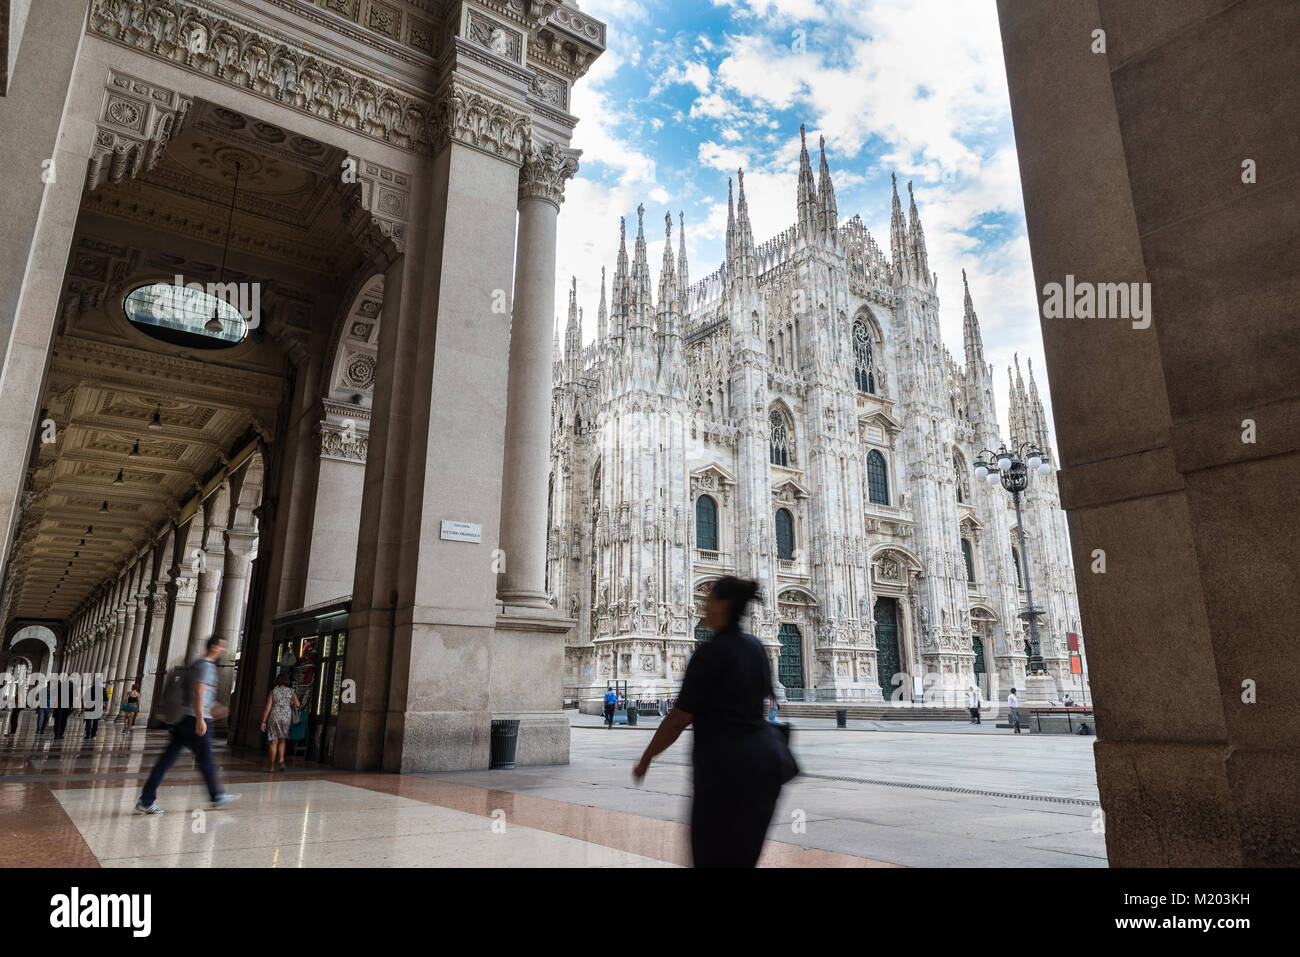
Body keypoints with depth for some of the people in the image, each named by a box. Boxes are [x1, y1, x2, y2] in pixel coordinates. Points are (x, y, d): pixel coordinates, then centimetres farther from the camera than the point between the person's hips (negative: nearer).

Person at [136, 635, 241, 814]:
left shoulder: (195, 664, 19)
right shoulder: (206, 665, -11)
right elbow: (199, 692, -21)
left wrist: (211, 709, 33)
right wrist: (200, 718, -27)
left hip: (182, 719, 9)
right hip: (195, 719, -9)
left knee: (167, 759, 6)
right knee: (206, 759, 3)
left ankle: (146, 800, 4)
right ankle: (217, 797, 15)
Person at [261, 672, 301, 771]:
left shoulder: (273, 692, 1)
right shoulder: (291, 691, 4)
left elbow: (267, 707, -5)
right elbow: (297, 705, -4)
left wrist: (263, 722, -3)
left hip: (274, 717, -1)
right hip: (286, 718, 1)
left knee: (273, 742, 5)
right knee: (281, 740, 17)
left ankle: (272, 766, 7)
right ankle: (281, 760, -2)